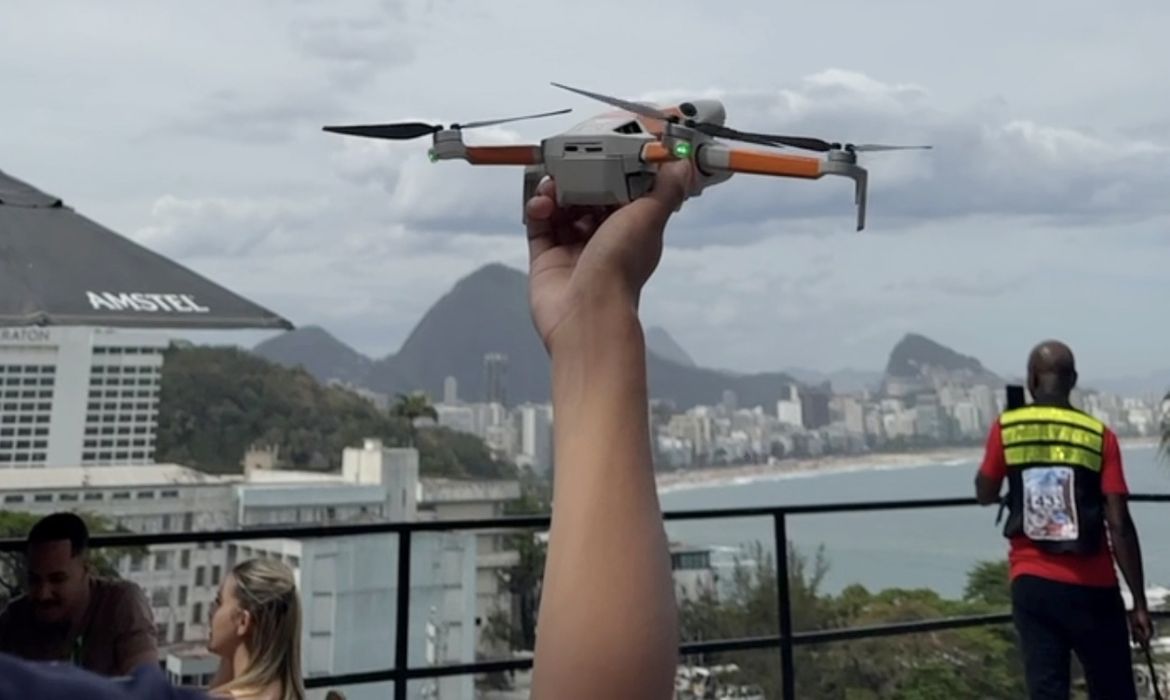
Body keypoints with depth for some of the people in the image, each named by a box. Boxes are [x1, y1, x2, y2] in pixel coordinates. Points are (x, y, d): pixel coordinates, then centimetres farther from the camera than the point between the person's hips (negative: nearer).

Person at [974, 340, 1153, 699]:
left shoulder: (1005, 428, -1)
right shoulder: (1100, 435, -5)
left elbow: (985, 494, 12)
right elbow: (1119, 525, -8)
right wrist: (1140, 602, -3)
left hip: (1031, 583, 1)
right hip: (1091, 587, 0)